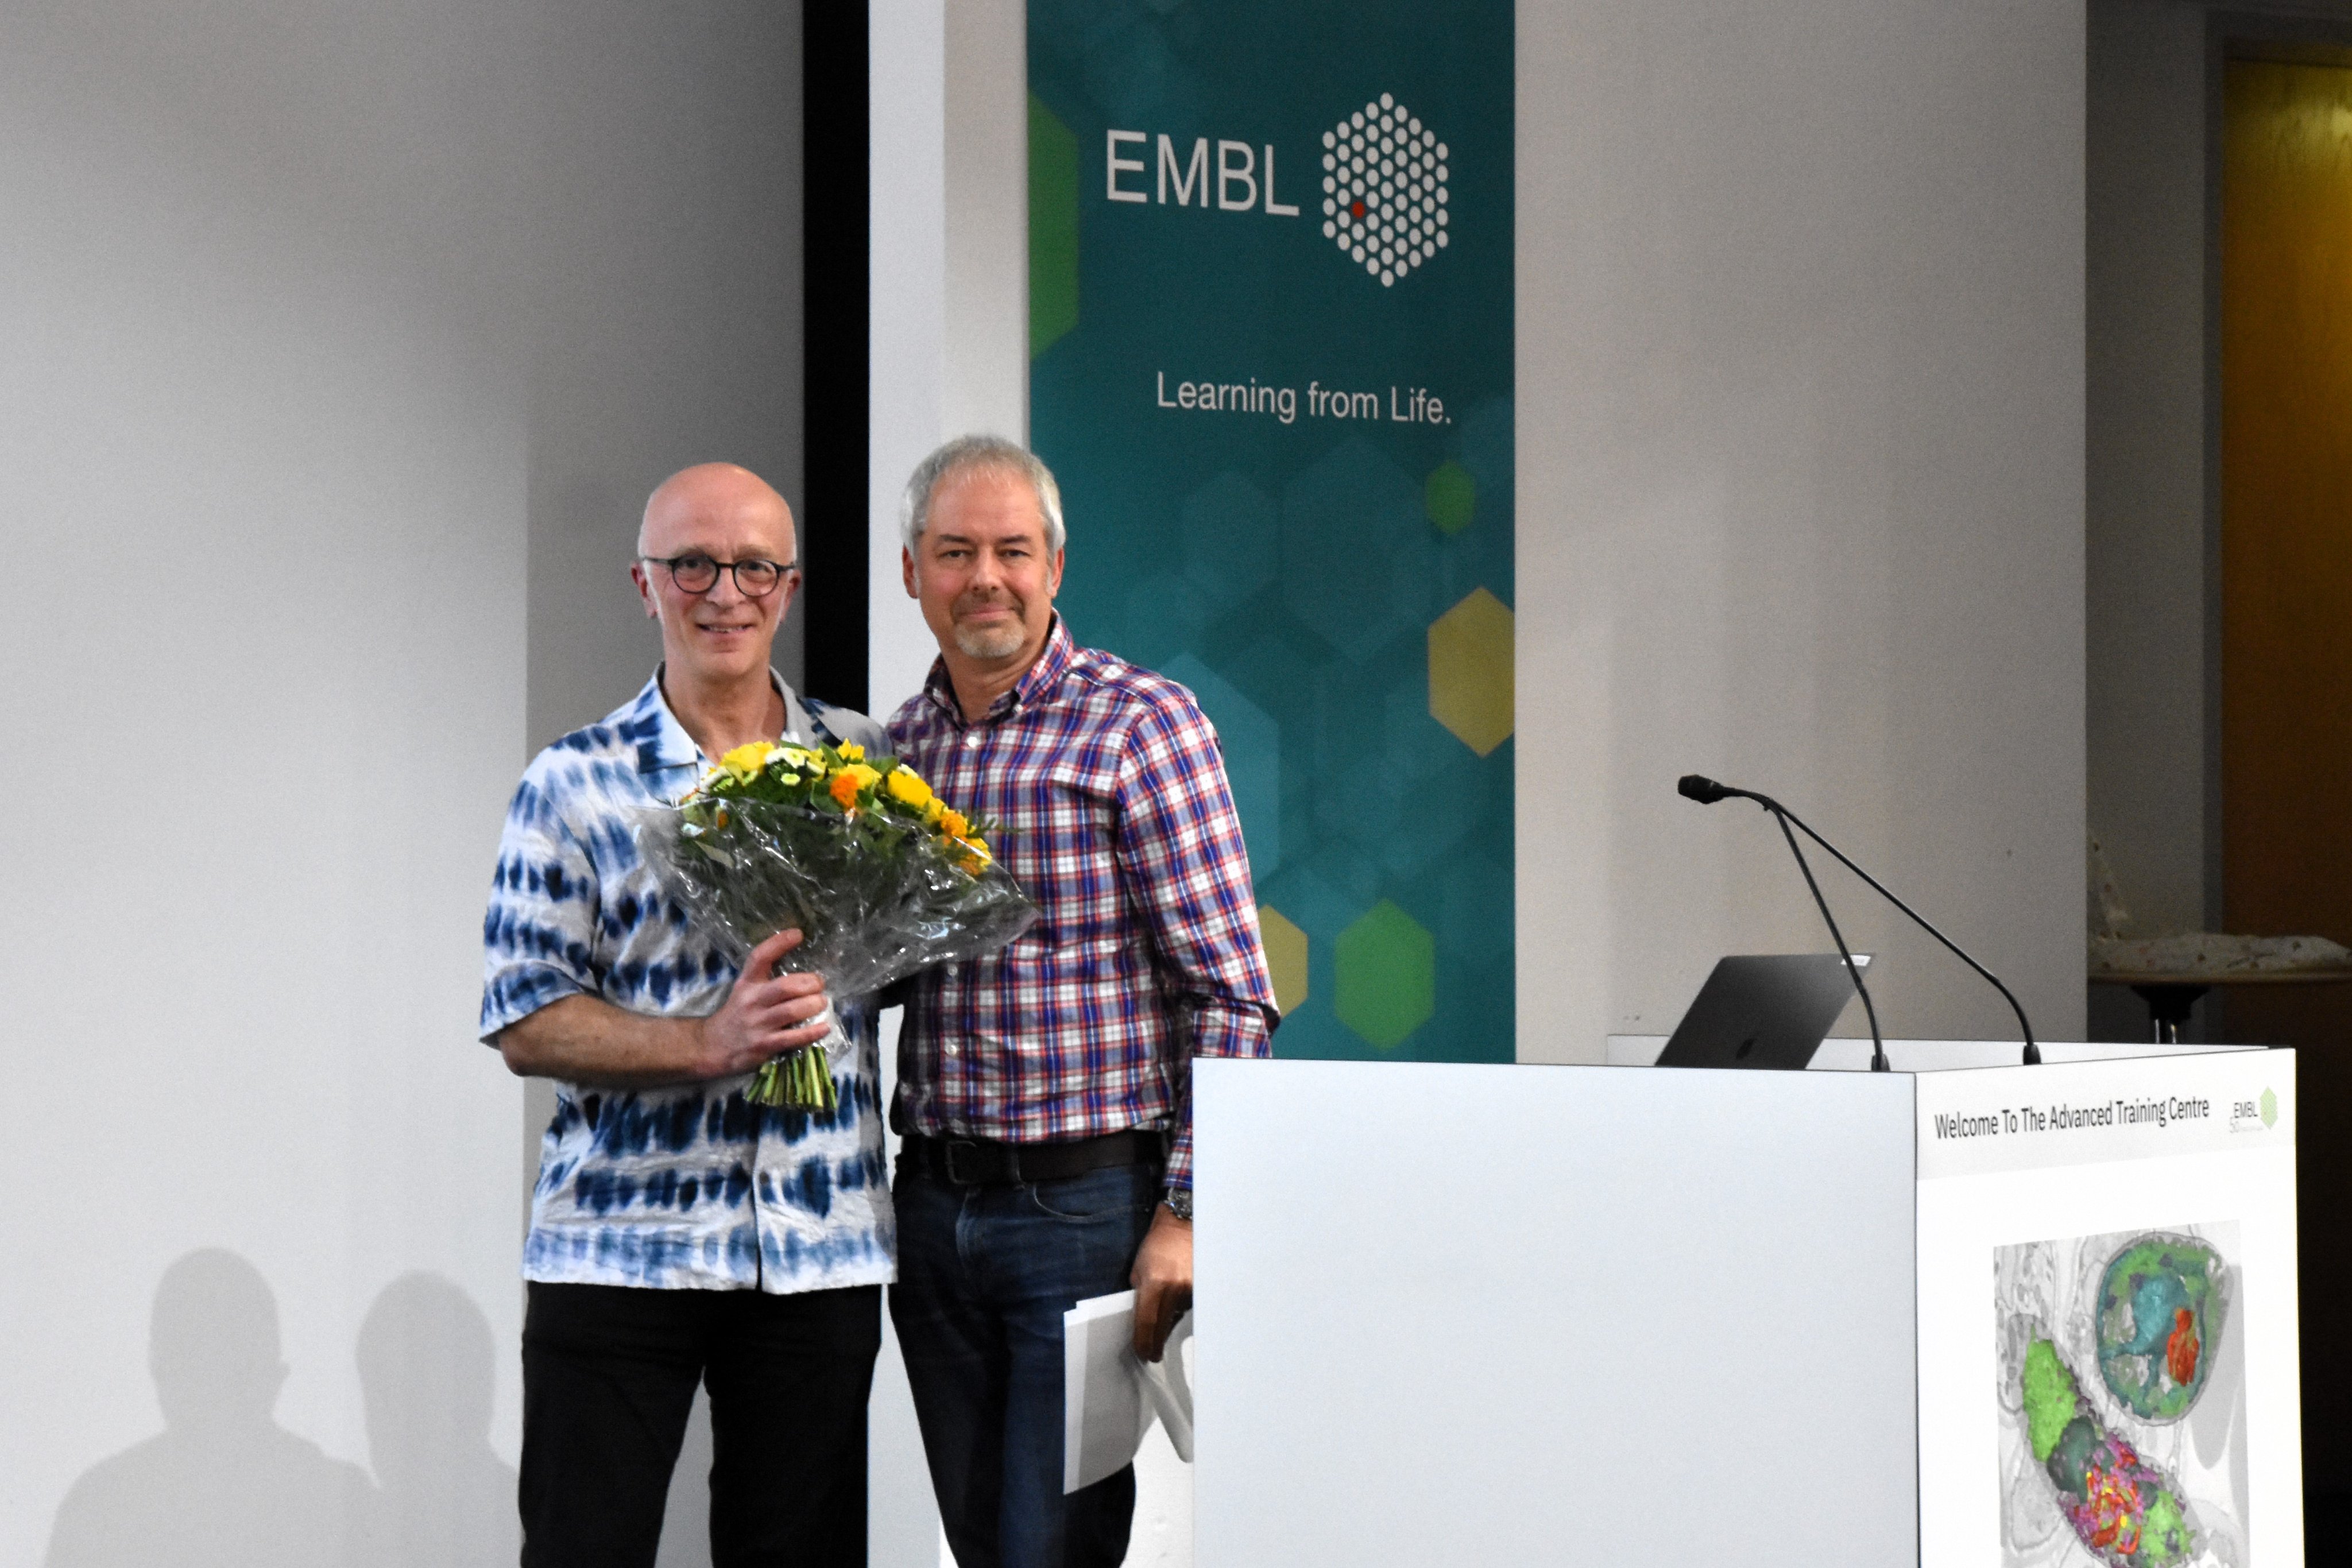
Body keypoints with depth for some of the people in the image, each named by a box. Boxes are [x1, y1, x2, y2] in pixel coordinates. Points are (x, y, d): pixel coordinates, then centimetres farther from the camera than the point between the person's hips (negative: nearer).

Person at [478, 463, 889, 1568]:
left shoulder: (865, 762, 9)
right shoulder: (575, 782, 1)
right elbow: (525, 1021, -4)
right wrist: (710, 1043, -18)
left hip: (821, 1245, 2)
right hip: (618, 1244, -2)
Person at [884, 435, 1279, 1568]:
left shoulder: (1141, 724, -7)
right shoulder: (897, 744, 11)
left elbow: (1228, 993, -10)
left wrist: (1189, 1213, -16)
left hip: (1086, 1204, -6)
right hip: (932, 1205, 6)